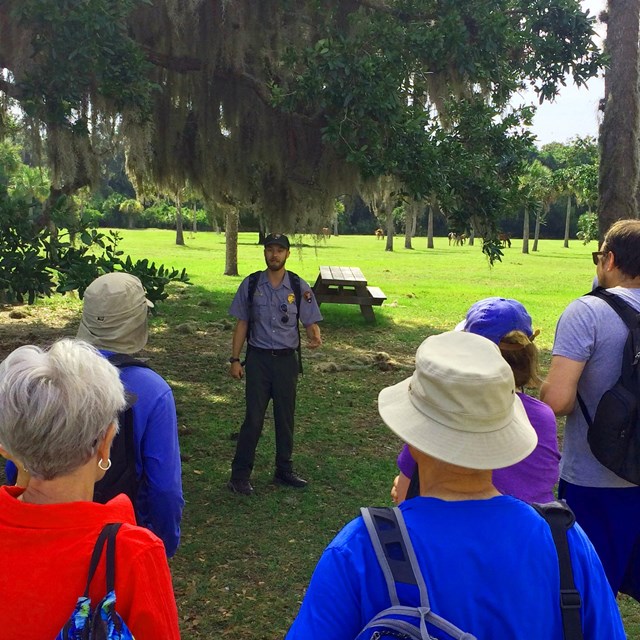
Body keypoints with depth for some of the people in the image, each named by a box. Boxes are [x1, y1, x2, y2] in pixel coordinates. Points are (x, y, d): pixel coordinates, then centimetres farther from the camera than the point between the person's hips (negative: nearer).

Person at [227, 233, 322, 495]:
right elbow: (242, 324, 3)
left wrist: (315, 336, -24)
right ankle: (240, 474, 8)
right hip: (258, 358, -1)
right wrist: (235, 359, -1)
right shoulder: (251, 285, -1)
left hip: (286, 360, 2)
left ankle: (284, 470, 28)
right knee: (254, 417, -3)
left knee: (285, 417, 12)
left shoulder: (299, 287, -1)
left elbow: (310, 322, -1)